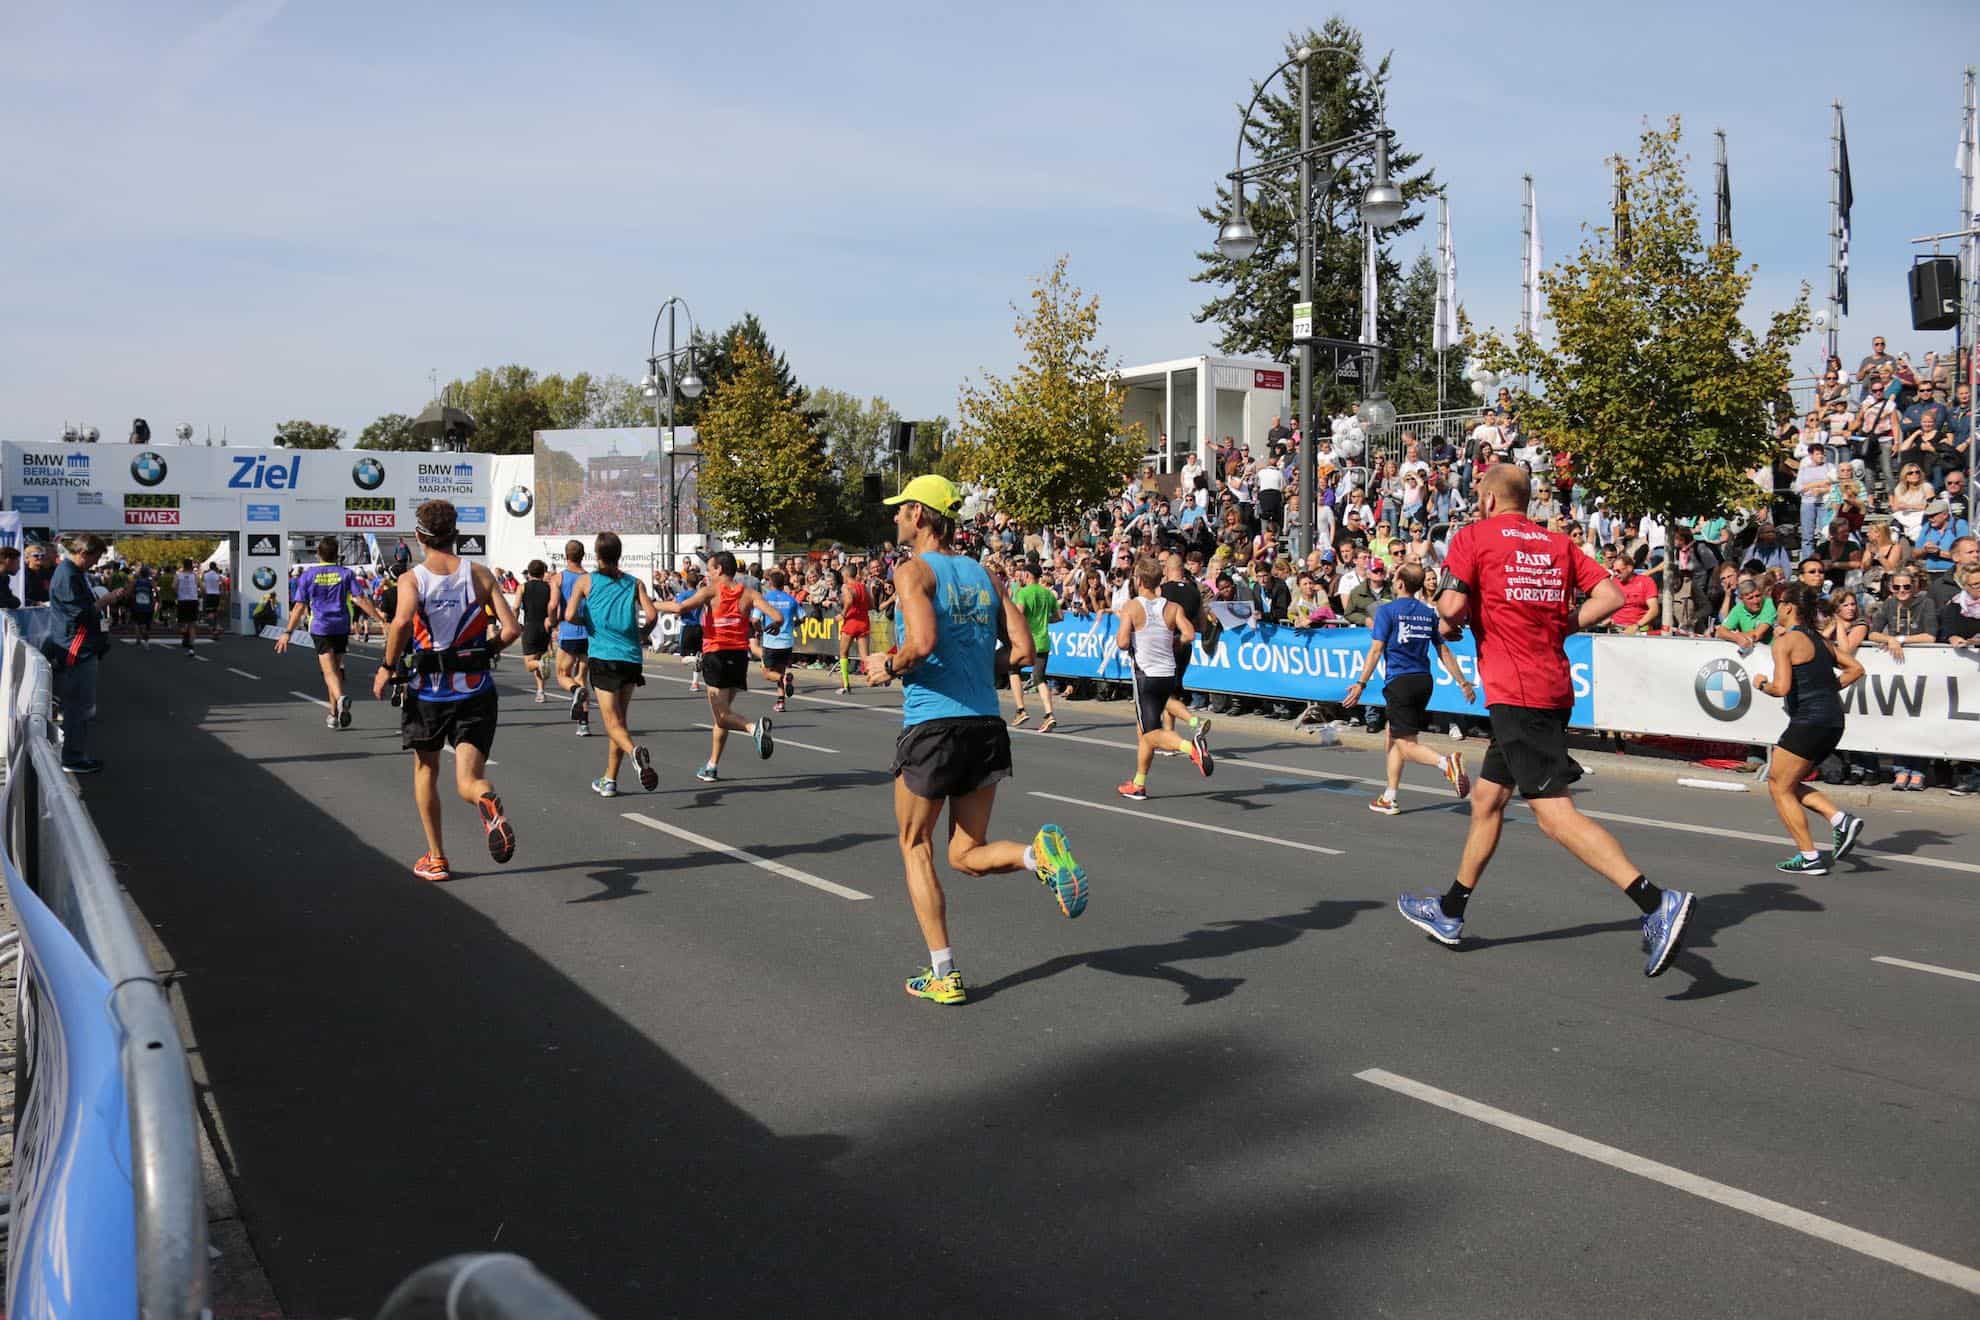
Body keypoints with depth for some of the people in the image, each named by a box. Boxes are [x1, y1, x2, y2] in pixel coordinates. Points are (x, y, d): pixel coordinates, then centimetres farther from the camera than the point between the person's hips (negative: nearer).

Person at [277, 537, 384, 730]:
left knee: (329, 671, -6)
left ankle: (340, 697, -37)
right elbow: (360, 600, -6)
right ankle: (334, 714, 20)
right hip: (341, 627, 2)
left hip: (319, 628, -2)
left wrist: (287, 632, 4)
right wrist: (380, 617, -1)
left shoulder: (308, 575, 2)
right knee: (336, 668, 15)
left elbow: (299, 607, 0)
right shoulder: (346, 573, 2)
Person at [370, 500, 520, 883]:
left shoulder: (412, 579, -5)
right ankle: (488, 801, -38)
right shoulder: (480, 574, 1)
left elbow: (401, 623, -24)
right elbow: (511, 629, -7)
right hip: (476, 690, 1)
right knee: (467, 782, 0)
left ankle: (435, 859, 24)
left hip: (426, 692, -1)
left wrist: (387, 668, -10)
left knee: (425, 770, 21)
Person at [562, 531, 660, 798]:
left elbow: (570, 615, -8)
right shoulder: (635, 583, 8)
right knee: (619, 719, 15)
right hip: (630, 658, 3)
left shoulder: (586, 581, 3)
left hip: (602, 658, -3)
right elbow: (652, 615, -4)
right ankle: (609, 780, 19)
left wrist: (585, 619, 13)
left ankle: (635, 751, -36)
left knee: (613, 723, -5)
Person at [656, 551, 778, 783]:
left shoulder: (711, 591, -4)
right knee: (722, 712, 17)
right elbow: (777, 617, -5)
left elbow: (680, 607, -17)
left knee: (722, 716, -4)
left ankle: (754, 727, -33)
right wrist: (771, 628, 18)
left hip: (716, 655, -5)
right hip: (739, 656, 5)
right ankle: (712, 767, 21)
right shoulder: (749, 593, 4)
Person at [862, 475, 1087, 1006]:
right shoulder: (983, 572, 12)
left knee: (916, 848, 13)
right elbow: (1023, 648, 6)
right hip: (987, 726, 6)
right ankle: (1040, 852, -16)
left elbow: (922, 643, -24)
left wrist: (889, 667, -5)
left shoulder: (913, 571, -7)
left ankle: (943, 975, 12)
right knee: (967, 854, 15)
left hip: (931, 727, -6)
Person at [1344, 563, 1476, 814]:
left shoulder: (1387, 610, -6)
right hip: (1424, 680, 7)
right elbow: (1444, 653, 12)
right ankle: (1389, 798, 22)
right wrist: (1463, 682, 19)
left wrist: (1360, 684, -9)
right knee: (1394, 735, 19)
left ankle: (1446, 763, -34)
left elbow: (1376, 650, -11)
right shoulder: (1428, 613, 11)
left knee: (1406, 745, -6)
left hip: (1399, 682, -7)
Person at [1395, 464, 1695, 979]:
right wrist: (1558, 626, 13)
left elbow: (1451, 606, -15)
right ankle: (1449, 913, 31)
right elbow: (1611, 596, 5)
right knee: (1486, 798, 19)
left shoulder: (1473, 536, -3)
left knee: (1555, 812, -13)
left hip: (1514, 694, -8)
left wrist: (1449, 624, 7)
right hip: (1552, 688, 8)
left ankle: (1657, 902, -24)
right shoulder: (1557, 543, 14)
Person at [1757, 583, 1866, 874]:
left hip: (1808, 722, -9)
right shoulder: (1818, 639, 16)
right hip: (1833, 722, 9)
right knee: (1789, 784, 20)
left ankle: (1809, 858, 2)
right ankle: (1840, 819, 3)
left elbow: (1781, 688, -20)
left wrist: (1762, 684, -1)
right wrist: (1829, 689, 17)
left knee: (1779, 787, 4)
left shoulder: (1785, 641, -10)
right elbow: (1856, 669, 21)